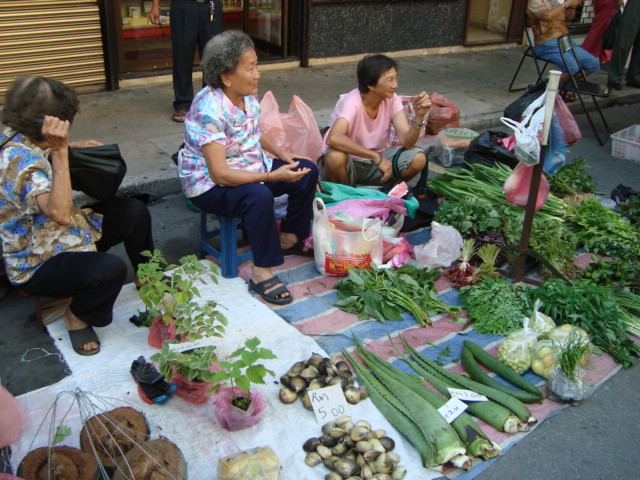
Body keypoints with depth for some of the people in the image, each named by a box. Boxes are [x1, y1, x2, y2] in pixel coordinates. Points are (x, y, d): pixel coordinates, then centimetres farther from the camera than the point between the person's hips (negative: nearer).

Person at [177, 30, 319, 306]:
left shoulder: (248, 95, -3)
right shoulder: (209, 110, -28)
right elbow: (219, 173, -32)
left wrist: (283, 155, 1)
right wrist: (273, 176, -34)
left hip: (251, 168, 9)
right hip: (209, 185, -9)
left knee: (307, 171, 1)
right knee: (259, 196, -37)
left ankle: (289, 237, 16)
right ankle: (262, 274, -25)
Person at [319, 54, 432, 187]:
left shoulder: (392, 99, -9)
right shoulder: (352, 102, -25)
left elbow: (407, 142, -16)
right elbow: (333, 139, -44)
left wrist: (419, 116, -34)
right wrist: (377, 157, -40)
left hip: (375, 160, 5)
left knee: (418, 159, -18)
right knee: (335, 157, -39)